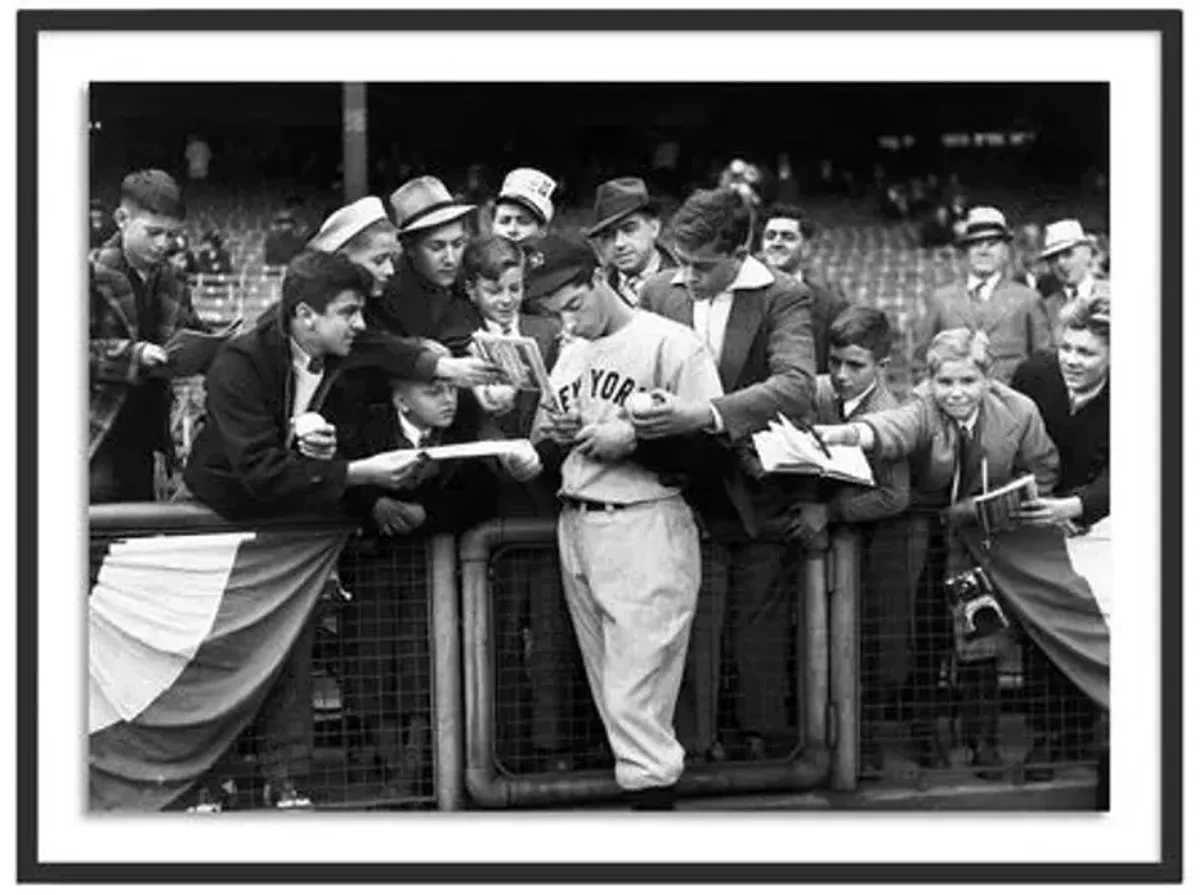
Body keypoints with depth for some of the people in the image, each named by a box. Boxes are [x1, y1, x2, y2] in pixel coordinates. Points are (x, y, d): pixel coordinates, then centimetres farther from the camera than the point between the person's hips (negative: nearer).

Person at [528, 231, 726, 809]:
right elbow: (549, 455, 24)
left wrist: (635, 436, -17)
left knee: (635, 700, -12)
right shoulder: (569, 355, 18)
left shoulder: (669, 343, -5)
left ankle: (653, 793, -9)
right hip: (575, 527, 7)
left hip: (646, 528, -7)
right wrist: (545, 434, 2)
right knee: (610, 696, 8)